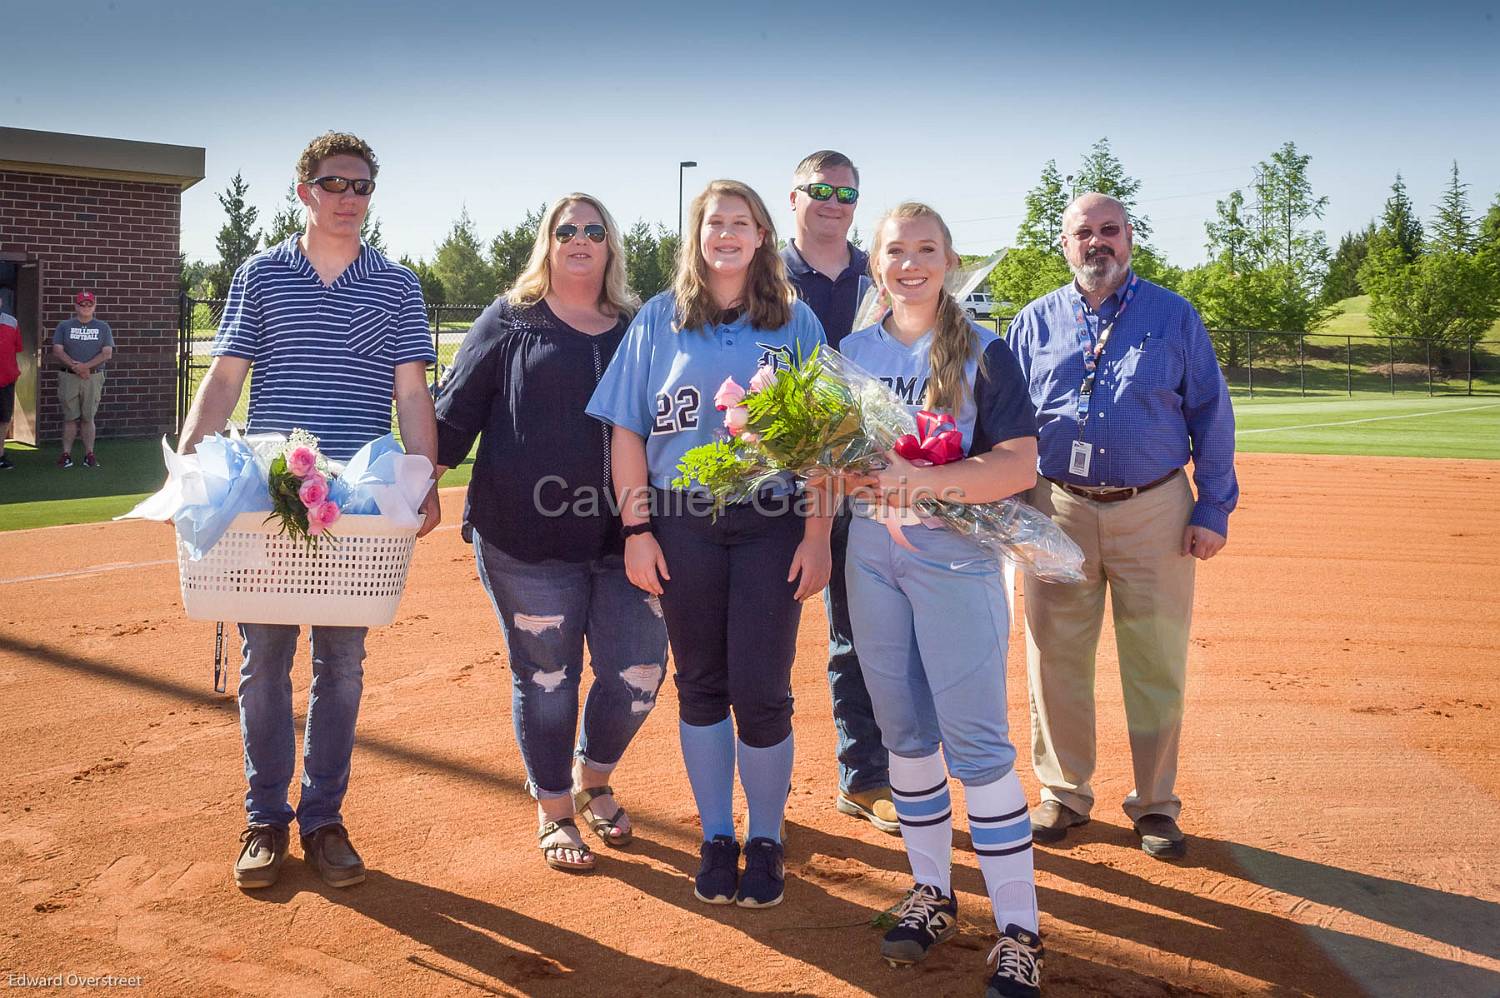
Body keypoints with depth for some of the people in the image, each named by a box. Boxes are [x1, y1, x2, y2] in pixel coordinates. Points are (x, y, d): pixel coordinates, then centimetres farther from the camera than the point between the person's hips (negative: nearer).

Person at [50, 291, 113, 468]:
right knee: (70, 417, 0)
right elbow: (57, 352, 0)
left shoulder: (103, 327, 10)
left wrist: (86, 366, -13)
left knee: (88, 418, 2)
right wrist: (75, 367, -13)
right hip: (68, 377, 0)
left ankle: (89, 454, 5)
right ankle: (66, 454, 3)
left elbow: (107, 353, 0)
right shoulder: (64, 326, 10)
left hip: (94, 377, 0)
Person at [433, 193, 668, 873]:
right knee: (546, 678, 5)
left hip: (623, 536, 3)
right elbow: (455, 411, 4)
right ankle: (554, 812, 25)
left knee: (639, 674, 2)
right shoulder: (509, 321, 6)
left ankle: (592, 780, 30)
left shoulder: (637, 329, 14)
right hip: (528, 537, -3)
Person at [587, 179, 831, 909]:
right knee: (701, 685, 10)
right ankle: (716, 838, 25)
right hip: (683, 526, 1)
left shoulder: (796, 321, 5)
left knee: (761, 692, -2)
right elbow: (627, 431, 5)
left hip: (771, 526, -1)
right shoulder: (659, 320, 6)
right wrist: (636, 530, -2)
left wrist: (817, 535, -5)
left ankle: (765, 841, 19)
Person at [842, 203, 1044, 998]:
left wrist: (921, 480, -27)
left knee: (976, 742, -6)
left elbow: (1020, 464, -14)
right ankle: (932, 893, 26)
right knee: (904, 733, 11)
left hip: (955, 557, -4)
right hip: (871, 558, 5)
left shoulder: (983, 352, -4)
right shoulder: (853, 352, 9)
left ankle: (1018, 929, 2)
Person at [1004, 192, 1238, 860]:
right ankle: (1064, 793, 22)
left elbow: (1211, 415, 6)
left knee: (1157, 664, 3)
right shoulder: (1035, 322, 10)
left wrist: (1213, 508, 0)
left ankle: (1155, 804, 18)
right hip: (1058, 511, 1)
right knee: (1056, 660, 6)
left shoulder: (1174, 316, 7)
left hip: (1155, 510, -1)